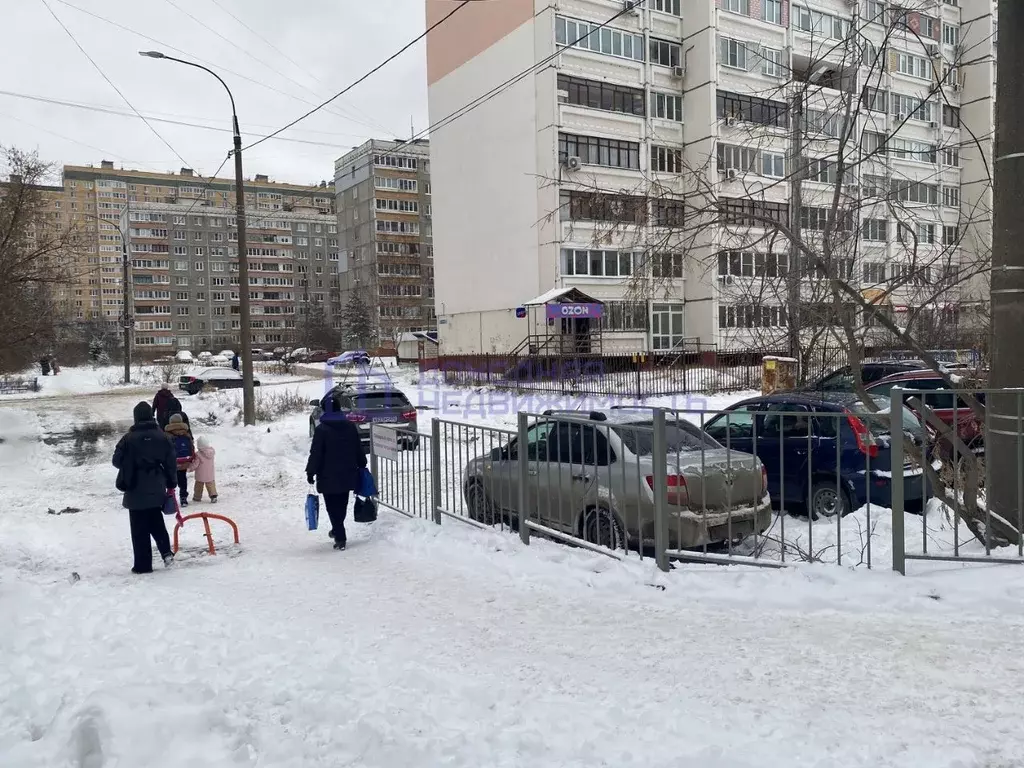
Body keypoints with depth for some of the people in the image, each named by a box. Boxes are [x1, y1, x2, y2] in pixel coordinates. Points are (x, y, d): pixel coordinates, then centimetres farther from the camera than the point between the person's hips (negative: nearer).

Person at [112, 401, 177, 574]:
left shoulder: (129, 438, -12)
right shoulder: (162, 437, -1)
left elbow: (117, 461, -4)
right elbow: (171, 462, 3)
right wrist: (171, 485, 14)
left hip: (137, 491, -4)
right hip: (157, 489, 4)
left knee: (140, 528, 3)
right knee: (156, 522, 22)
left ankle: (143, 564, 7)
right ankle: (166, 551, 8)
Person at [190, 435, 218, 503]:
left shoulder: (198, 454, -22)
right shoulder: (211, 452, -9)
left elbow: (195, 464, -15)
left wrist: (191, 468, 4)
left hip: (201, 475, -3)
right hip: (210, 475, 3)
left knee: (199, 486, 15)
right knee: (211, 485, 10)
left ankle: (197, 497, 27)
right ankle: (213, 496, 0)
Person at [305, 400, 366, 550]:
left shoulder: (321, 430, -11)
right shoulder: (350, 426, 4)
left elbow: (315, 454, -12)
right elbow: (359, 449, 9)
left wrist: (310, 472, -4)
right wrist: (362, 466, 19)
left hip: (329, 477, -5)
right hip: (348, 475, 5)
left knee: (333, 508, 1)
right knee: (342, 506, 19)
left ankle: (340, 539, -3)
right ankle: (337, 531, 33)